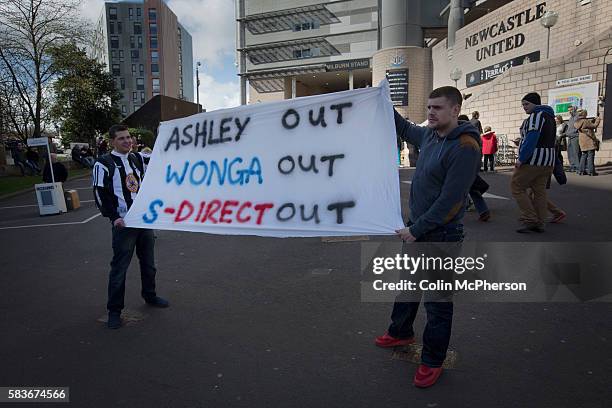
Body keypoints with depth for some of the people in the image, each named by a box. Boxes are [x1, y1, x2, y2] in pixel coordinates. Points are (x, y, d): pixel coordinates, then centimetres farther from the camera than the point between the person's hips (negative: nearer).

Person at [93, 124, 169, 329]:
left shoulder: (137, 158, 12)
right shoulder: (104, 164, -6)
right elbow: (100, 194, -8)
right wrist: (114, 217, -16)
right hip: (123, 223, -6)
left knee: (148, 261, 16)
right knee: (120, 266, -2)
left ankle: (149, 295, 35)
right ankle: (114, 310, 11)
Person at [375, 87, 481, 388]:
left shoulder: (464, 147, -21)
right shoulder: (430, 135, 4)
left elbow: (450, 200, -23)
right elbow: (405, 129, 27)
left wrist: (418, 230, -19)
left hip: (441, 235, -8)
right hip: (417, 226, 9)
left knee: (437, 299, 6)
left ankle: (433, 360, 24)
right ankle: (401, 332, 45)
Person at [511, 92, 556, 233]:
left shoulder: (536, 115, -11)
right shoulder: (550, 117, 21)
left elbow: (531, 139, -22)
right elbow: (551, 141, 21)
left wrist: (521, 159, -21)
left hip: (532, 160, -9)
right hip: (548, 162, 10)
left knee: (517, 187, -2)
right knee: (540, 191, 10)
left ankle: (530, 220, -6)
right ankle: (539, 224, 12)